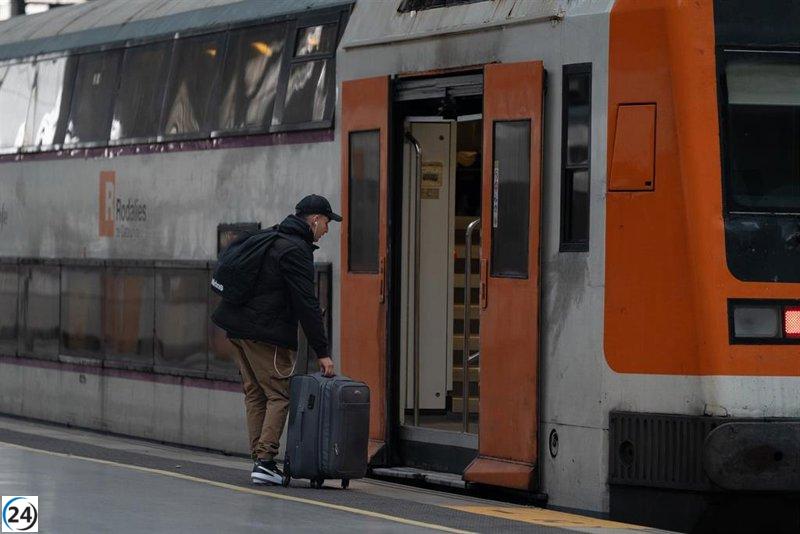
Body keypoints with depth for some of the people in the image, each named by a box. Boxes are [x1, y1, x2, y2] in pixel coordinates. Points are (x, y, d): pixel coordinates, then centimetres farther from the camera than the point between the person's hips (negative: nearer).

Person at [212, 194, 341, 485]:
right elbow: (307, 305, -16)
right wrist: (322, 352, -14)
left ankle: (259, 458, 12)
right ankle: (265, 460, -12)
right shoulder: (296, 250, -12)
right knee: (279, 395, -5)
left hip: (239, 328, 9)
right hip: (266, 335, -9)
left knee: (255, 393, 12)